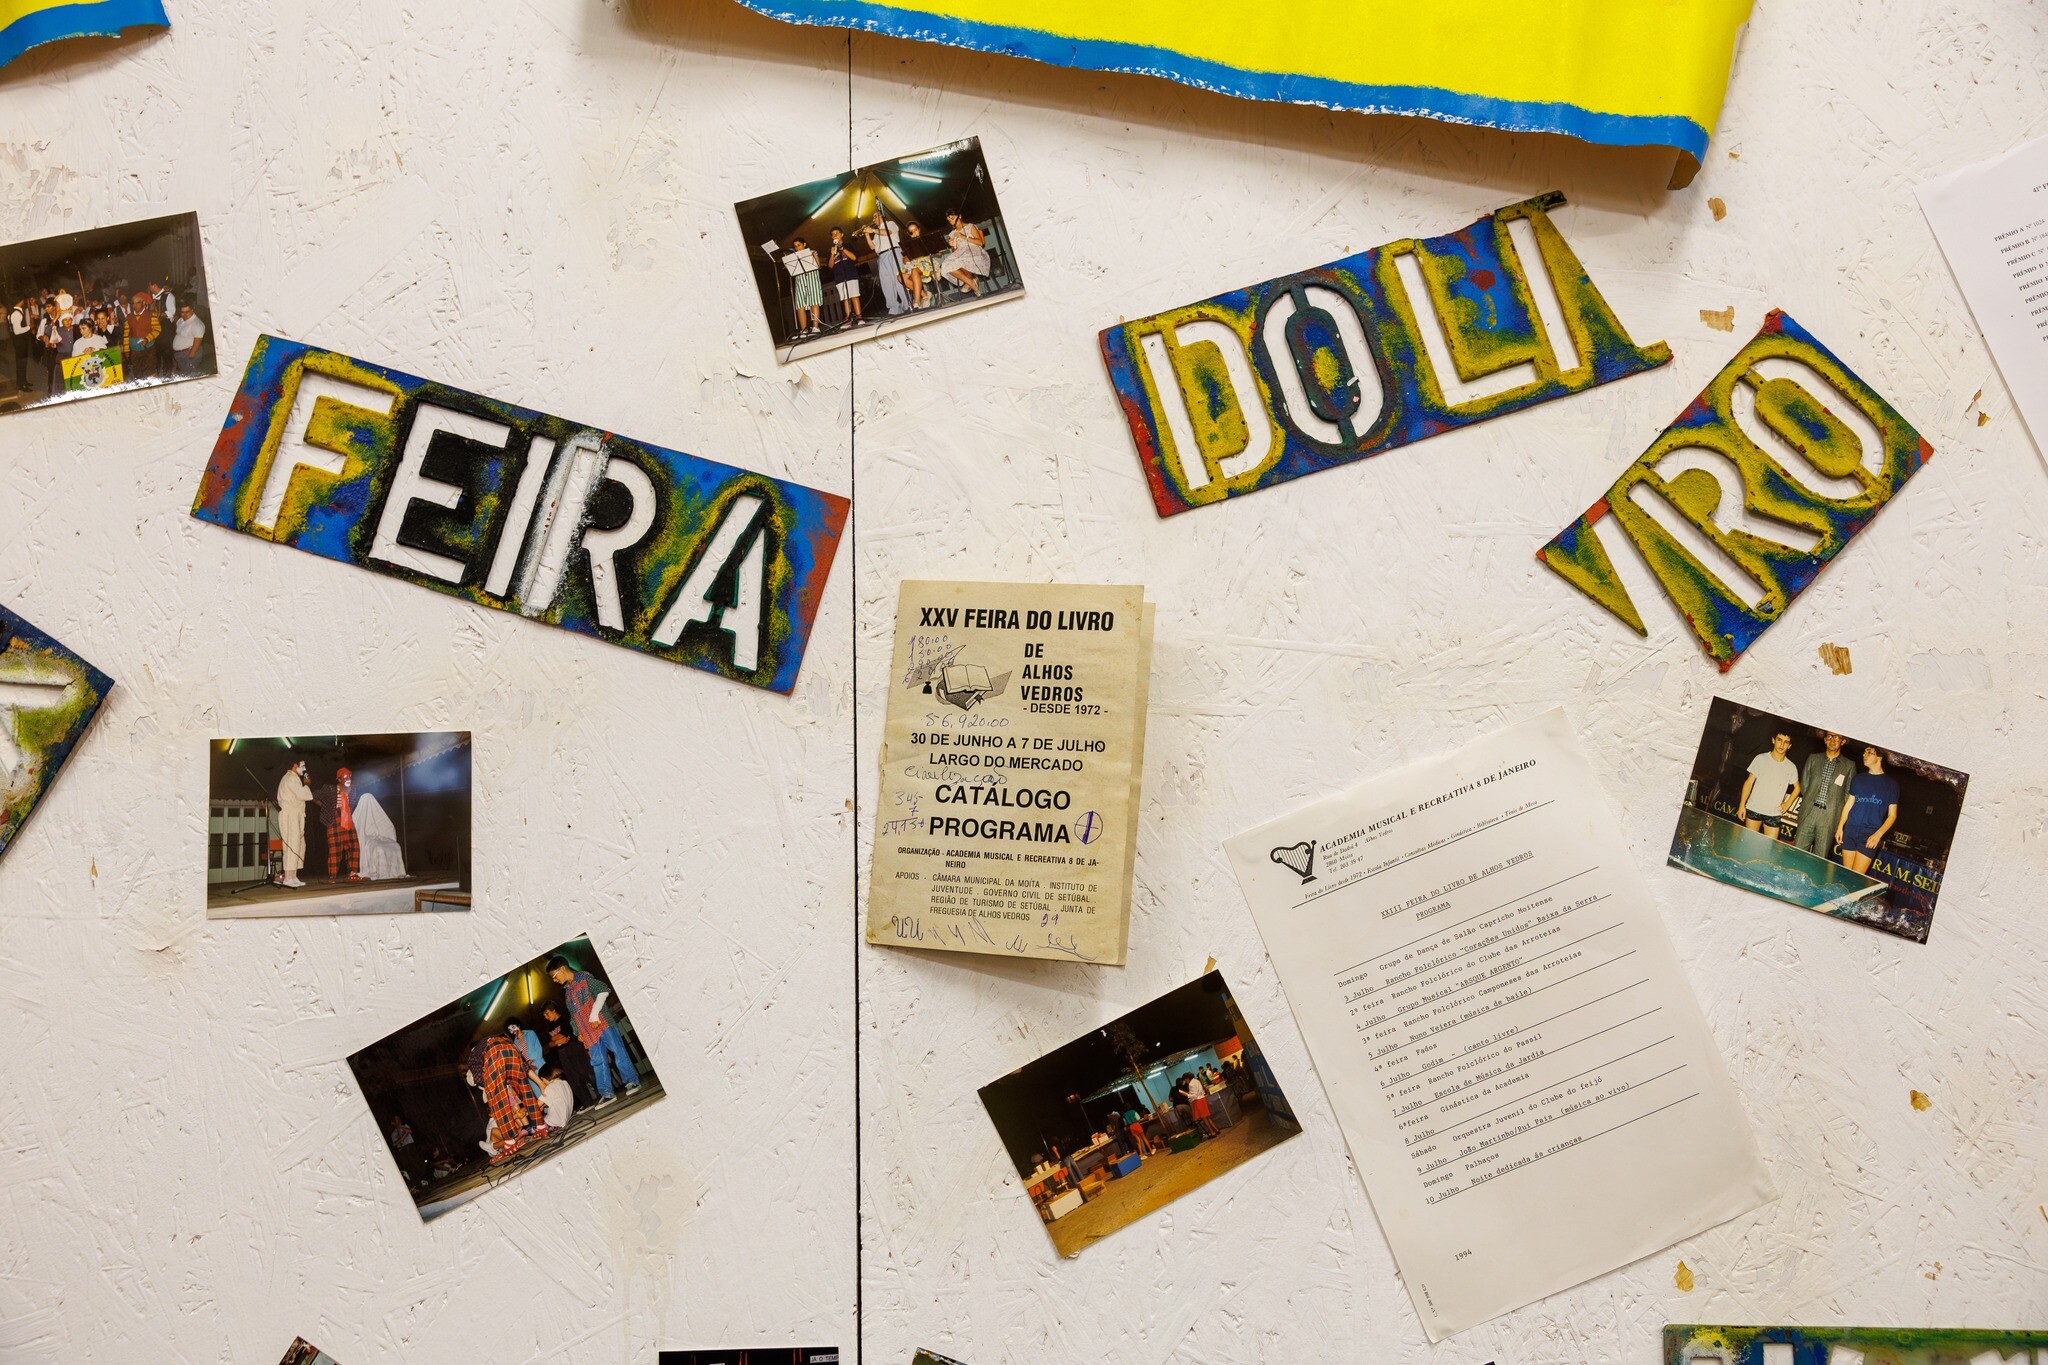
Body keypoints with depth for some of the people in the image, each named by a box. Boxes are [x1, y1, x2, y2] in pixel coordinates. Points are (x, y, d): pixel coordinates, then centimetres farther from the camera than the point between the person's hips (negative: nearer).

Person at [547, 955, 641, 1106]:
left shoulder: (584, 978, -3)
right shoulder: (567, 990, 20)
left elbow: (604, 990, -14)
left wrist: (594, 1015, -16)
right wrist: (577, 1031, 13)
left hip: (602, 1024, -7)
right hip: (588, 1033, 7)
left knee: (618, 1052, -6)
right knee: (597, 1062, 2)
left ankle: (632, 1081, 2)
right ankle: (606, 1093, 2)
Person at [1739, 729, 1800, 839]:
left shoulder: (1791, 767, 4)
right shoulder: (1760, 759, -1)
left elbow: (1797, 788, 20)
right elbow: (1749, 782, 2)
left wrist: (1788, 803, 5)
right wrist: (1742, 805, -4)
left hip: (1774, 814, 1)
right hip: (1754, 809, -1)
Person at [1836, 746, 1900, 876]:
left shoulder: (1890, 783, 2)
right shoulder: (1858, 778, 14)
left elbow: (1892, 815, 1)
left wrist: (1878, 834, -12)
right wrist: (1840, 827, 8)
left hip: (1870, 836, -4)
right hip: (1850, 831, 4)